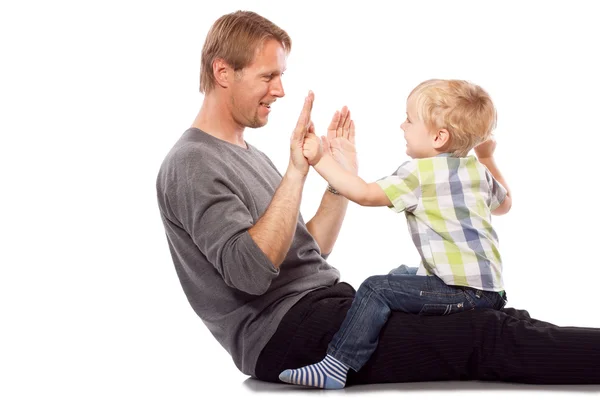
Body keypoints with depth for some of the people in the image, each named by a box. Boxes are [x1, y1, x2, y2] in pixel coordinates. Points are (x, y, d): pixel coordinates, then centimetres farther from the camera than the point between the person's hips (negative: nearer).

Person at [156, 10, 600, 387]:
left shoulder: (250, 155, 20)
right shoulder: (191, 165, -9)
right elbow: (250, 272, -22)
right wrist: (297, 171, -22)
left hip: (329, 301, 9)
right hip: (284, 333, -9)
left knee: (493, 319, -4)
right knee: (487, 337, -18)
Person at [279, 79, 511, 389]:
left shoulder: (418, 174, -10)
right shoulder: (477, 169, 15)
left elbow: (364, 194, -17)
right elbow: (504, 204, 33)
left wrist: (321, 160, -12)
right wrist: (487, 159, 39)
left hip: (461, 290, -10)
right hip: (491, 289, 10)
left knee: (377, 289, -18)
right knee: (400, 277, 30)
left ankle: (335, 367, -27)